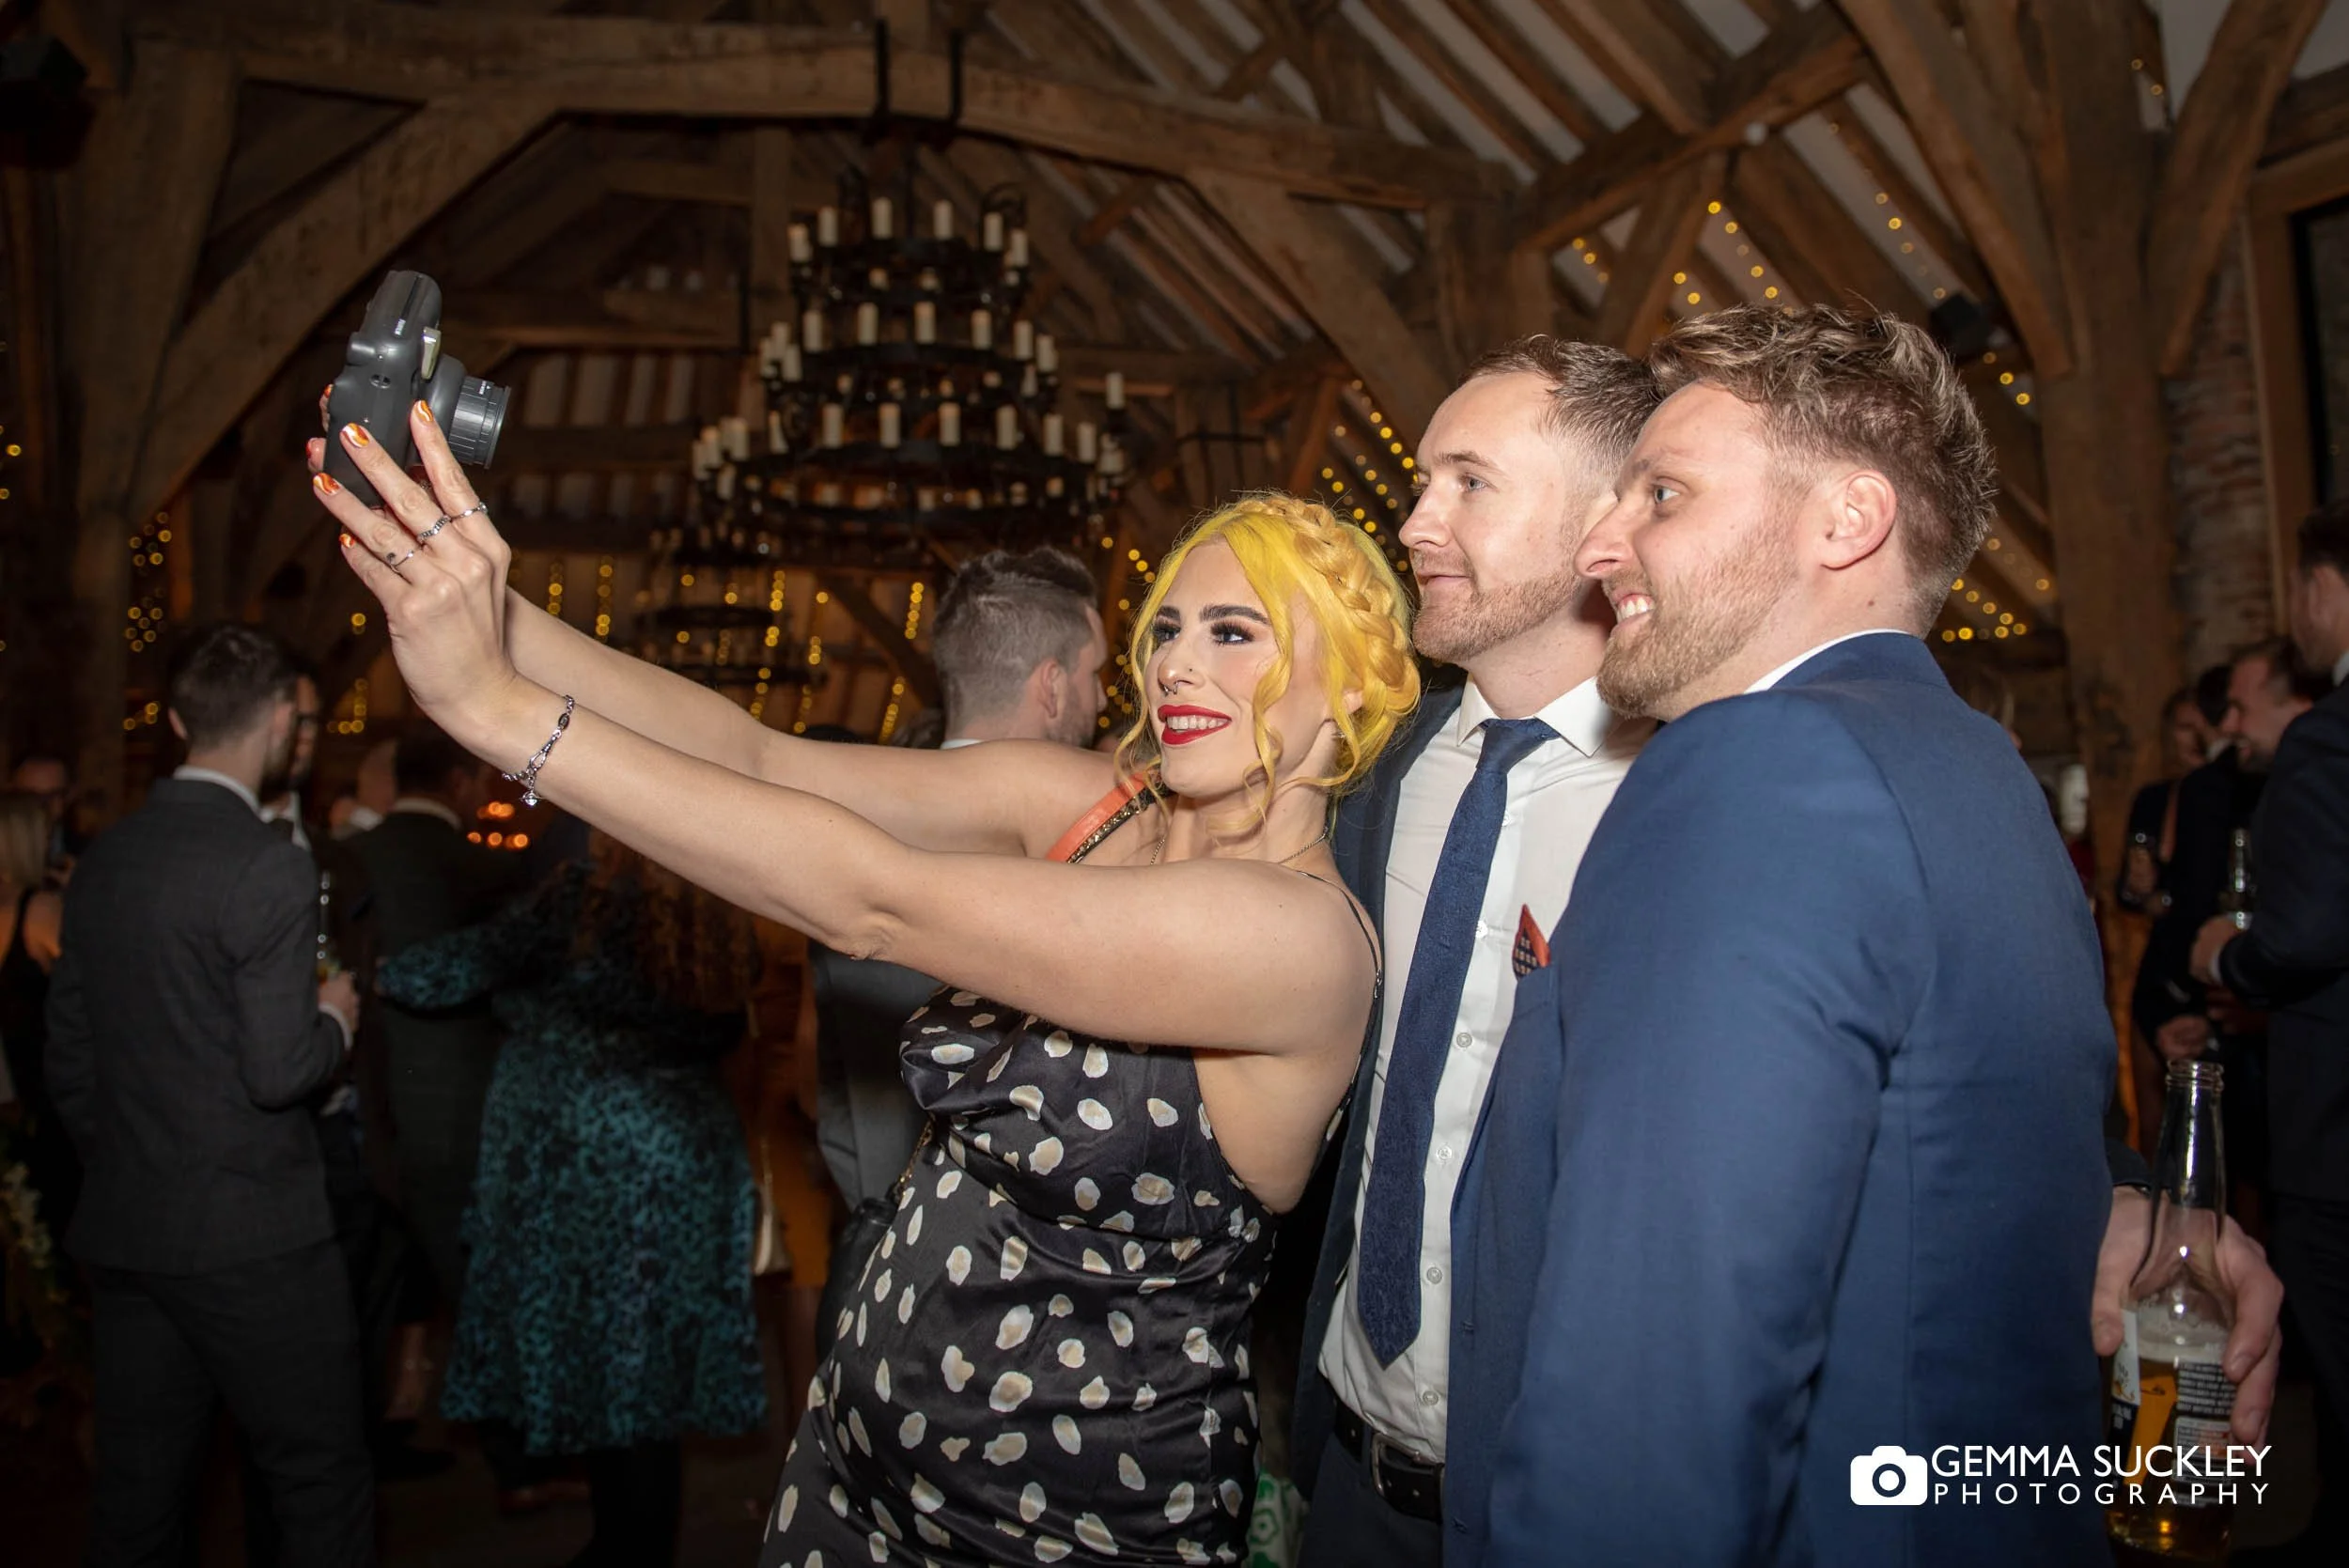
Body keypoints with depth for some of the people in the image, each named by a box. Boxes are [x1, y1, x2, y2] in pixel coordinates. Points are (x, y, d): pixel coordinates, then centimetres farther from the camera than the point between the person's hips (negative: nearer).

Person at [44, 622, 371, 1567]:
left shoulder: (103, 859, 7)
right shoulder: (265, 867, -16)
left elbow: (67, 1062, 13)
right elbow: (279, 1072, -20)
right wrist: (333, 1018, -1)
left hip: (123, 1233, 8)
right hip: (251, 1240, -7)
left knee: (139, 1488, 15)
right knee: (320, 1483, 5)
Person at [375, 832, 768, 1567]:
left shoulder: (581, 898, -14)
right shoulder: (726, 925, 1)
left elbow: (464, 964, -7)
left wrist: (381, 973, 12)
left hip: (575, 1160, -5)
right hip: (687, 1166, 5)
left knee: (594, 1353, 7)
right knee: (650, 1367, 14)